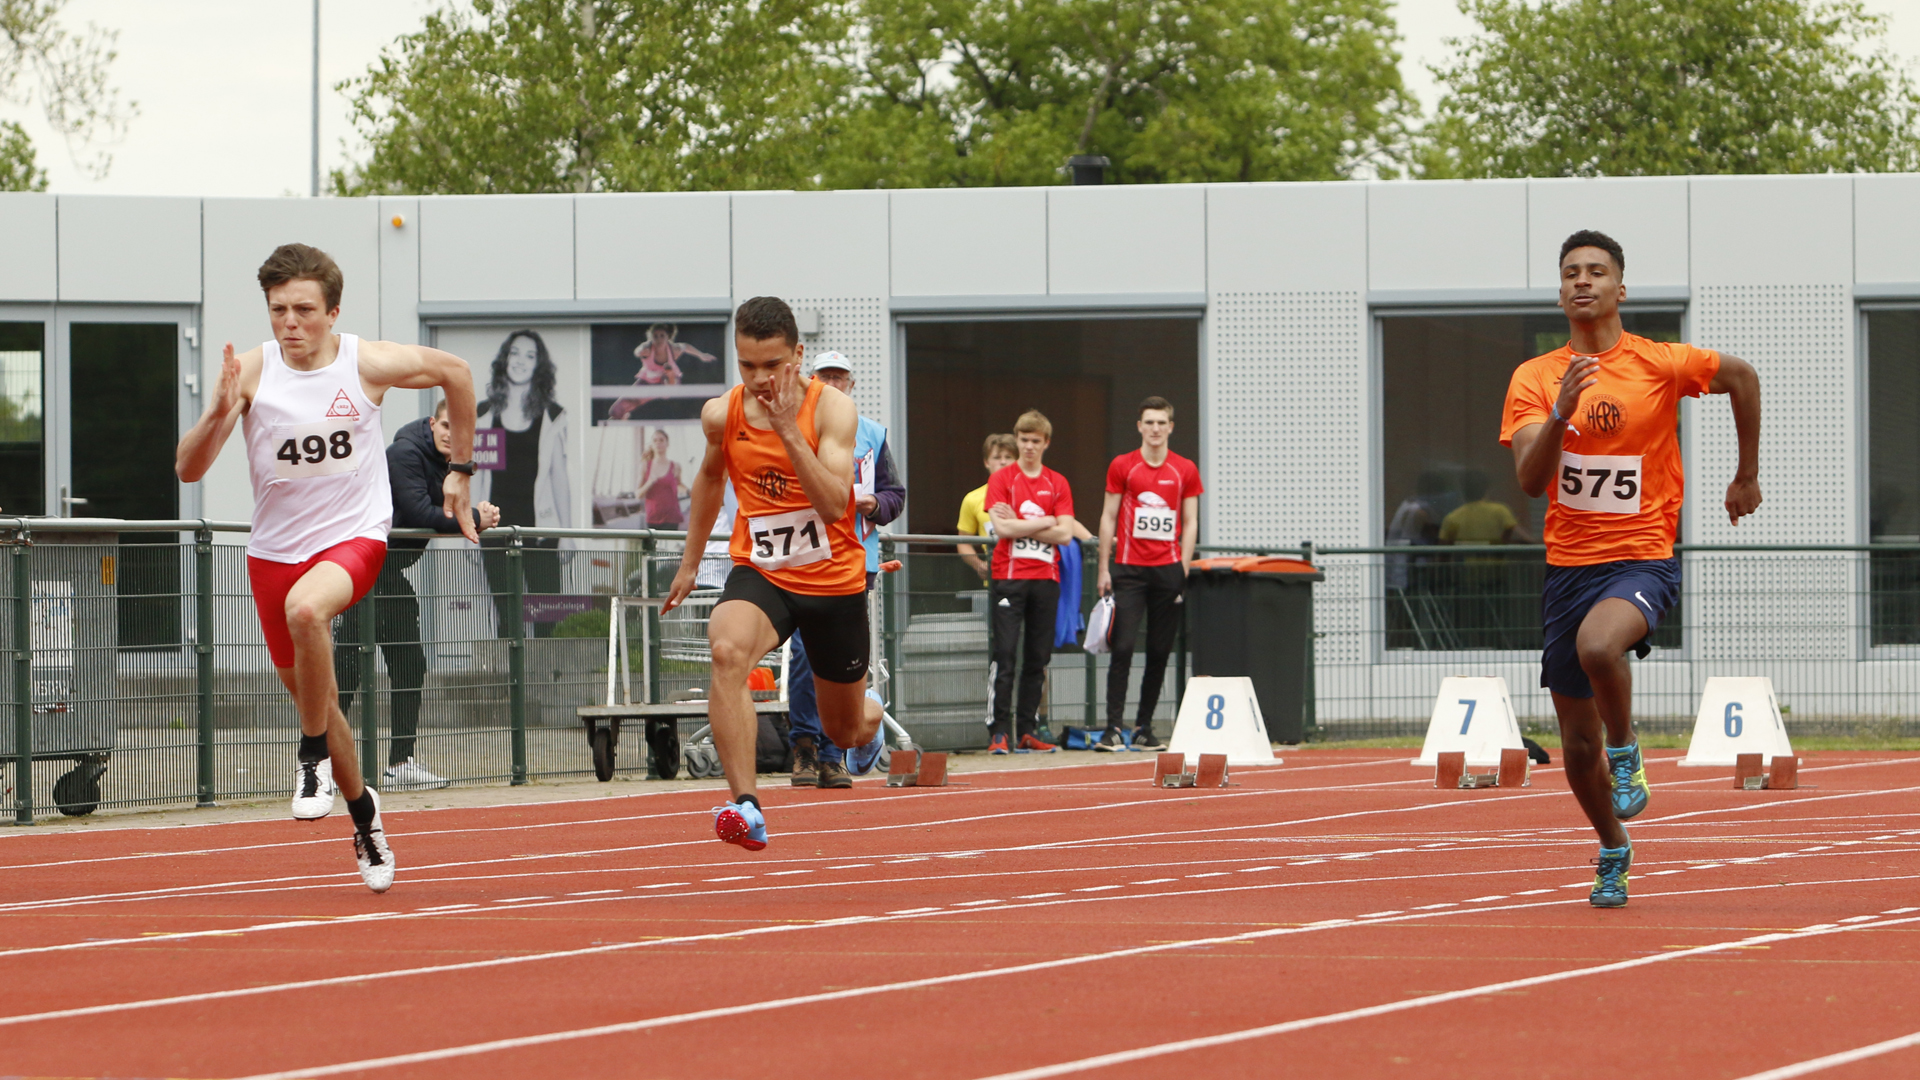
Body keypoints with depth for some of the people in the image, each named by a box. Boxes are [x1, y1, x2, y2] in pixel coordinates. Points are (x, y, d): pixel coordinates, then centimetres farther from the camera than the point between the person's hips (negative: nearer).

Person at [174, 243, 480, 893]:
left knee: (305, 608, -37)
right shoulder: (252, 371, -11)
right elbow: (188, 470, -15)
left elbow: (455, 372, 8)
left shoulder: (368, 364, -12)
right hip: (274, 547, 3)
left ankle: (315, 758, -19)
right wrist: (218, 413, -34)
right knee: (311, 697, 13)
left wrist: (460, 470, 9)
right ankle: (361, 810, 38)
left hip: (353, 535, -3)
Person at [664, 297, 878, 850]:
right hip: (759, 573, 1)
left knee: (846, 732, 14)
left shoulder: (832, 409, -16)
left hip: (834, 580, -1)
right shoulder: (722, 415, -5)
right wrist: (691, 560, 24)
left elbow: (835, 505, -27)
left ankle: (873, 712, 56)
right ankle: (745, 807, -41)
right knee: (727, 650, -35)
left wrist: (788, 429, -33)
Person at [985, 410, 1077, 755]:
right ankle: (999, 732, -9)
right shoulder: (1002, 479, 2)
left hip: (1045, 579, 3)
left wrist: (1020, 525, -8)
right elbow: (1001, 527, -11)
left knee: (1038, 658, 4)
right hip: (1008, 578, -3)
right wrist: (1044, 523, -5)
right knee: (1004, 655, -8)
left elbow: (1065, 533, -2)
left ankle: (1029, 731, 10)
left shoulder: (1058, 484, 10)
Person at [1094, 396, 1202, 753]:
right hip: (1129, 569, -2)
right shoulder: (1122, 466, 4)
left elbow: (1190, 523, 9)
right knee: (1122, 647, -9)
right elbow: (1108, 518, 6)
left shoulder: (1186, 471, 8)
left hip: (1168, 571, 2)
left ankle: (1144, 727, 10)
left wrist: (1184, 569, -1)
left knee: (1159, 653, 3)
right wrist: (1104, 569, 0)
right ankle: (1113, 727, -10)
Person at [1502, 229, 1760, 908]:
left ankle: (1625, 751, -10)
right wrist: (1562, 412, -28)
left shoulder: (1659, 365, -4)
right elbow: (1530, 480, -11)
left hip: (1643, 559, -3)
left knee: (1598, 644, -38)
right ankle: (1613, 853, 33)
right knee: (1577, 745, 8)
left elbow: (1740, 376, 13)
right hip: (1568, 565, 3)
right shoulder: (1534, 380, 1)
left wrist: (1746, 477, 16)